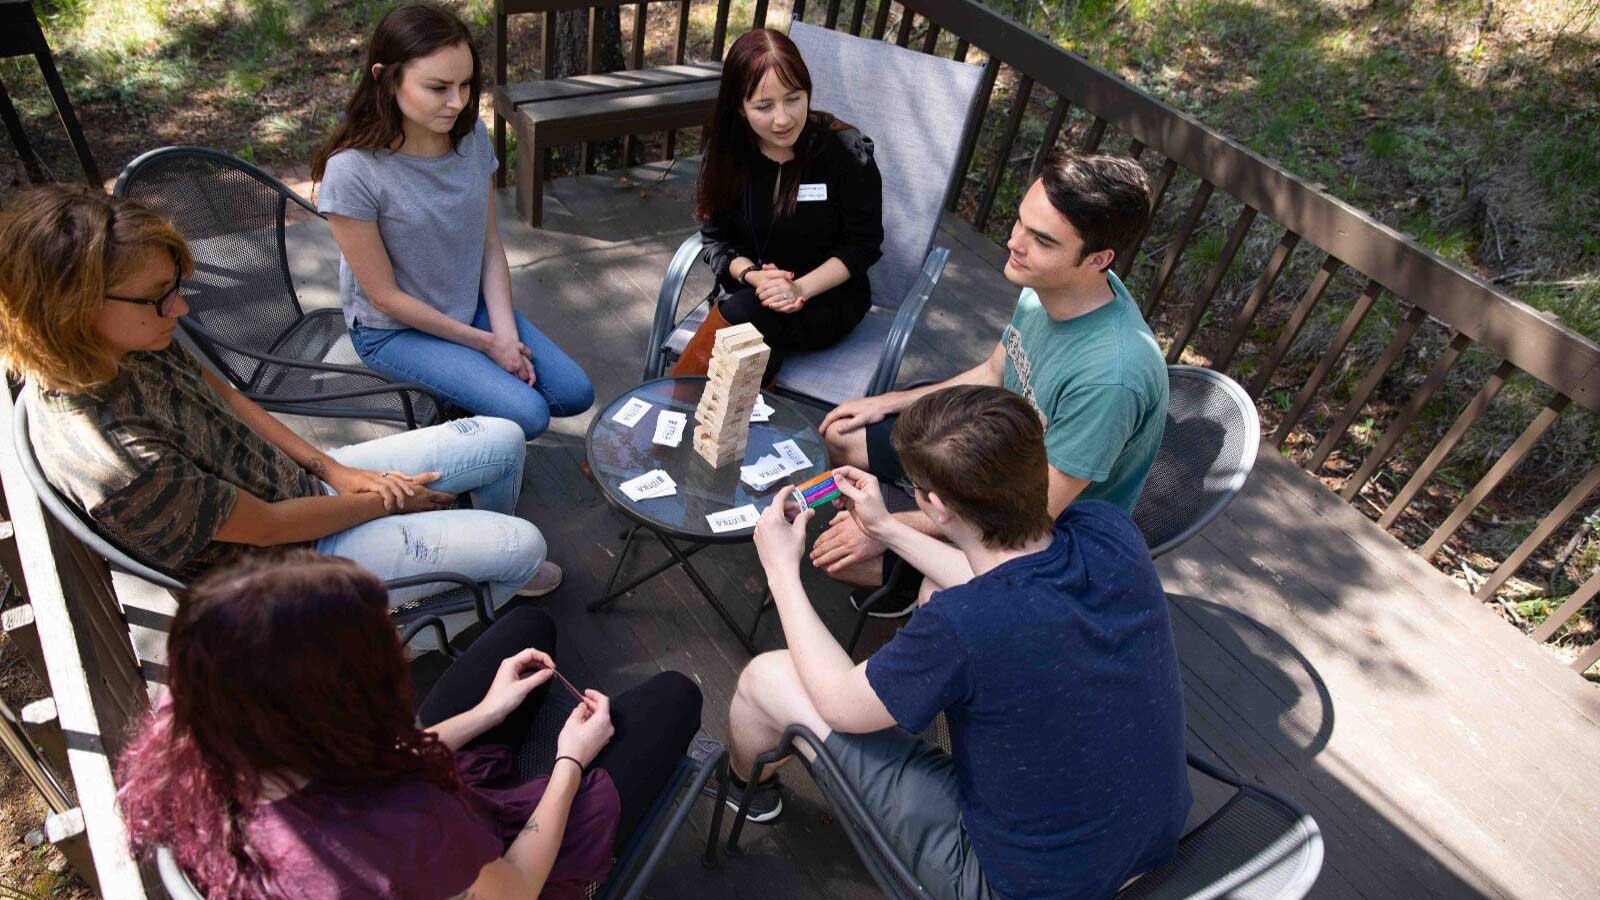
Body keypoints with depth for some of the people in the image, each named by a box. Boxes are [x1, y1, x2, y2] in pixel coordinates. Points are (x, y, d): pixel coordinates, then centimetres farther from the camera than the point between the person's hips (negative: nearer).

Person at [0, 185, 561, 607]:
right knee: (523, 545, -10)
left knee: (503, 441, 6)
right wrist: (388, 502, -10)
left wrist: (332, 469, -2)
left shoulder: (128, 347, -12)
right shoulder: (116, 460, -36)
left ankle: (488, 563, 34)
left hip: (299, 481, 8)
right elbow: (267, 527, -25)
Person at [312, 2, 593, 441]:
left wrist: (506, 333, -13)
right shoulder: (352, 171, -25)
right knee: (527, 416, -21)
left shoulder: (471, 136, -10)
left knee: (575, 395, -1)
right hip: (396, 330, -5)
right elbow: (385, 296, -18)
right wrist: (486, 343, -15)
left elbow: (491, 247, -1)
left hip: (473, 306, 6)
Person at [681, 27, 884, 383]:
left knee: (740, 314, -32)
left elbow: (864, 244, -9)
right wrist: (754, 275, -20)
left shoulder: (847, 151, -14)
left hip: (828, 296, -2)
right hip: (750, 292, 3)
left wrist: (800, 288, -24)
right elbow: (715, 237, 2)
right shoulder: (729, 151, -4)